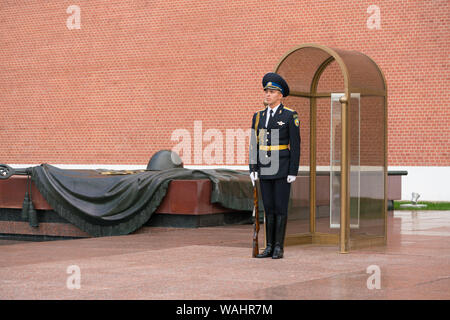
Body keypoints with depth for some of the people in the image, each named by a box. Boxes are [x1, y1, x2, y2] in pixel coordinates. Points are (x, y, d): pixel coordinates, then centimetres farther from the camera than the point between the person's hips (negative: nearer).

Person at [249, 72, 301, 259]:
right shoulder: (258, 116, 9)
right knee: (268, 208, 6)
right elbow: (254, 144, 10)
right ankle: (269, 247, 11)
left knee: (280, 208, -4)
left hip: (283, 169, -5)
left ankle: (279, 248, 2)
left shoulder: (290, 116, -6)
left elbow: (295, 145, -8)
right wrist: (253, 169, 3)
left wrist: (293, 172, -13)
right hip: (265, 169, 5)